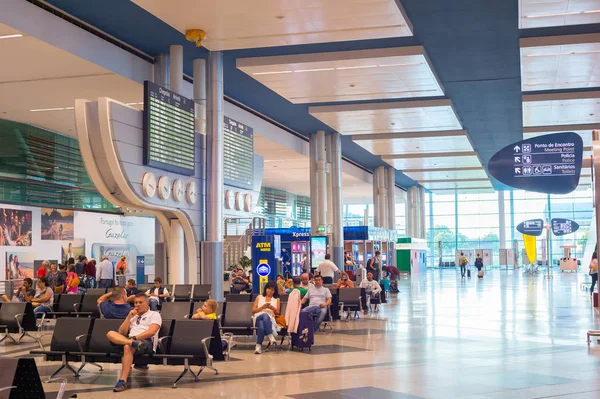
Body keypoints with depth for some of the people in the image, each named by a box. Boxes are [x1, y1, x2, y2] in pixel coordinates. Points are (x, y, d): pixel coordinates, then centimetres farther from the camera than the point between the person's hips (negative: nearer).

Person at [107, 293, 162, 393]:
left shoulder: (154, 315, 14)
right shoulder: (132, 316, 31)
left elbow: (151, 332, -5)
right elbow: (121, 333, 20)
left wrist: (135, 337, -15)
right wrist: (129, 317, 11)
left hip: (146, 342, -5)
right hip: (129, 339, 6)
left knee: (127, 347, -38)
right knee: (111, 334, -21)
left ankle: (123, 381, -38)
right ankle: (132, 343, -45)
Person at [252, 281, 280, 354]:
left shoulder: (277, 299, 25)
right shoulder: (259, 297, 25)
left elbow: (277, 313, 15)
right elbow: (253, 311, 15)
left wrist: (272, 308, -6)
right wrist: (262, 307, -2)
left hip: (270, 319, 0)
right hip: (258, 317, 0)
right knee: (265, 315, -41)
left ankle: (259, 345, -42)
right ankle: (270, 337, -50)